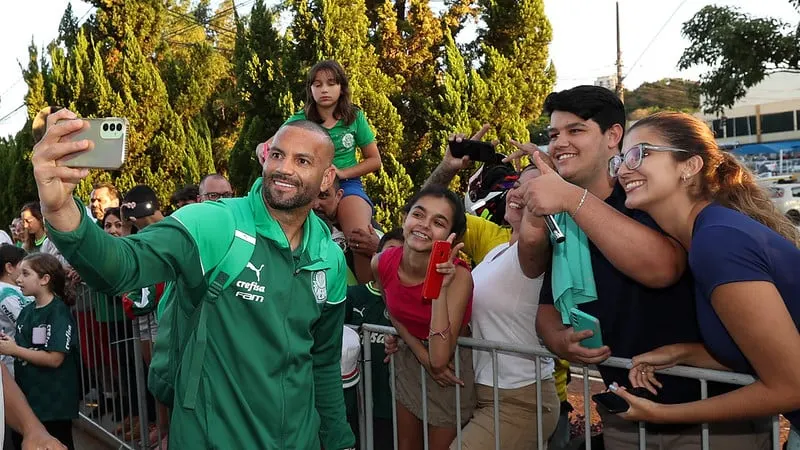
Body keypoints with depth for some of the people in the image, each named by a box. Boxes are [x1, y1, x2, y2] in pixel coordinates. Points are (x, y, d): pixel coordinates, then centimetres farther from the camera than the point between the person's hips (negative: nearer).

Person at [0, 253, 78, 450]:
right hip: (26, 395, 8)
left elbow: (55, 359, -21)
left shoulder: (59, 313, -16)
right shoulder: (26, 311, 7)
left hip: (53, 400, -8)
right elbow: (26, 348, 16)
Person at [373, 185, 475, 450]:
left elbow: (440, 359, -35)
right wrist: (423, 355, -11)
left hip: (451, 367, -4)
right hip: (410, 357, 4)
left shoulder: (457, 276, -31)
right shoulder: (382, 264, -18)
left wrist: (440, 287, -41)